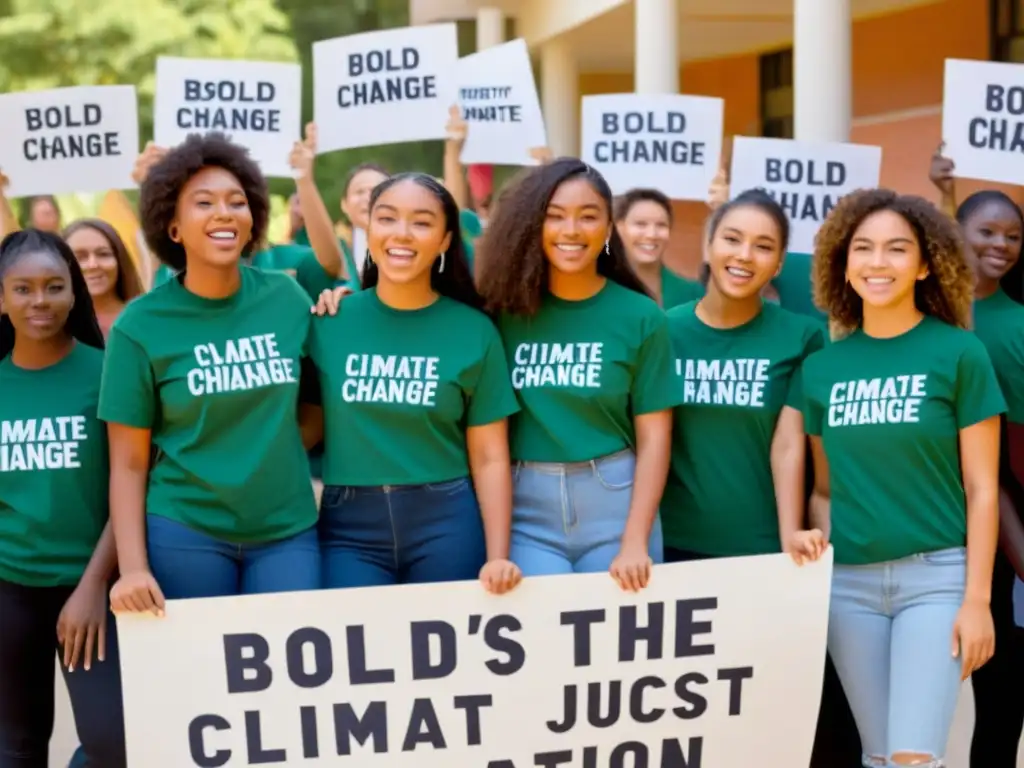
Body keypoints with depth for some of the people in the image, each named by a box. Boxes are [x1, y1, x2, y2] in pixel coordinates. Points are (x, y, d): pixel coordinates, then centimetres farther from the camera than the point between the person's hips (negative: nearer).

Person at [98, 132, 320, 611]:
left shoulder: (288, 299, 2)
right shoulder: (142, 325, -5)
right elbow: (128, 463, -4)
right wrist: (132, 567, -12)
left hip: (288, 531, 2)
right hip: (183, 532, -2)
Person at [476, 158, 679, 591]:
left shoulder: (641, 317, 1)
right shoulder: (506, 310, 2)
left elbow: (653, 438, -1)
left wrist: (635, 541, -9)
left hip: (614, 503, 0)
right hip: (527, 508, 0)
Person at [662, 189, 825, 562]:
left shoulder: (800, 336, -2)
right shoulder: (665, 329, 0)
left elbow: (788, 443, -7)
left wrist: (790, 534, -15)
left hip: (761, 545, -1)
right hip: (674, 542, 1)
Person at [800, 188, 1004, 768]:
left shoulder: (959, 353, -4)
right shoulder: (823, 367, 6)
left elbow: (981, 487, -4)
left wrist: (977, 598, -9)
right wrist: (822, 565, 1)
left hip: (936, 574, -3)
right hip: (849, 580, 4)